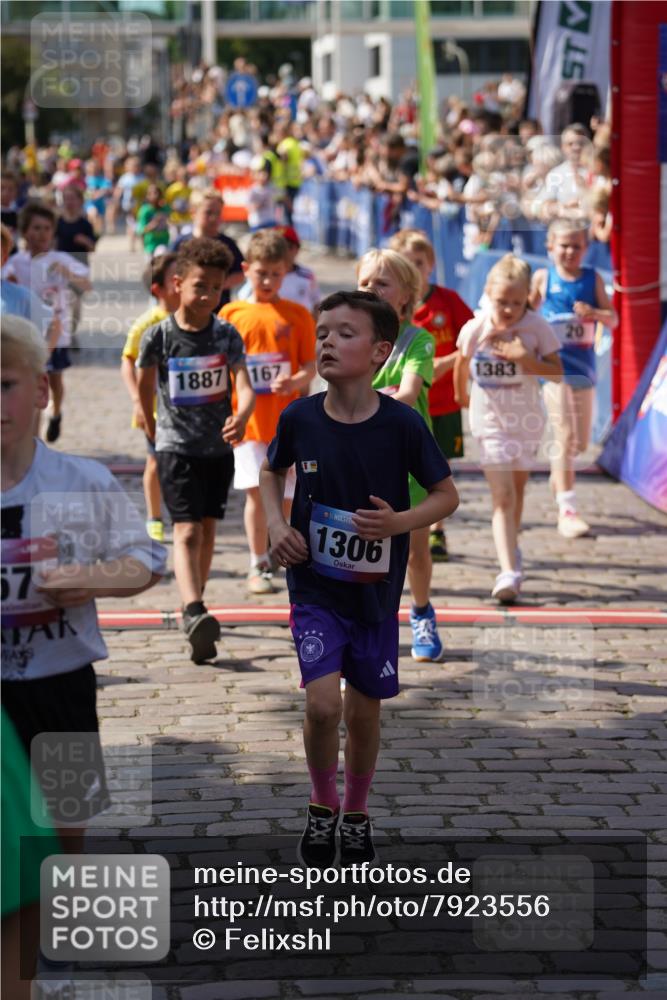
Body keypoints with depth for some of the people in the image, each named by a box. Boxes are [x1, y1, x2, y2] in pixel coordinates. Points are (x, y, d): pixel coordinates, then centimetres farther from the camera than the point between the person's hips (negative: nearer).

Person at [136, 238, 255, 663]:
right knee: (187, 532, -14)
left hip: (218, 447, 3)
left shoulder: (227, 335, -6)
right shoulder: (159, 336, -9)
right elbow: (145, 383, 8)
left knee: (208, 529, 14)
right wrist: (151, 425, 17)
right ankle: (194, 613, -29)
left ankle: (195, 606, 29)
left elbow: (245, 385, -16)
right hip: (176, 447, -3)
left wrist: (241, 417, -36)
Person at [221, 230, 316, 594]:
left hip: (288, 421, 0)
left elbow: (311, 366, 0)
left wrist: (296, 381, -22)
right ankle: (259, 567, 5)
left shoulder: (297, 315, 2)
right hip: (248, 421, 0)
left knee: (288, 497, 5)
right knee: (256, 492, -4)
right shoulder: (231, 314, 3)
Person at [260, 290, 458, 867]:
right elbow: (272, 472, 13)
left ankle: (357, 815, 37)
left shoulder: (403, 424, -14)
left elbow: (447, 496, -2)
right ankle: (322, 806, 11)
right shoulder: (298, 418, -9)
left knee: (364, 712, 12)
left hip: (376, 591, 0)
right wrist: (277, 525, -4)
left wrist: (399, 522, -20)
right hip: (315, 587, 0)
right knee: (323, 704, -16)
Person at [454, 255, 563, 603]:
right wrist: (461, 396, 20)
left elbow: (557, 372, -13)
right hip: (489, 421, -2)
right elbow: (461, 364, 8)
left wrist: (525, 358, -26)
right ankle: (509, 571, -21)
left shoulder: (537, 328, -14)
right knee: (502, 496, -12)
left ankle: (511, 545, 44)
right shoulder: (474, 330, -13)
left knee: (517, 488, 19)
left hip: (526, 418, 2)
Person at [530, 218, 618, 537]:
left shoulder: (593, 279, 5)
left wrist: (595, 313, -16)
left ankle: (559, 475, 45)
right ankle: (567, 510, -13)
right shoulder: (543, 278, 0)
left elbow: (613, 319, 3)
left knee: (581, 440, 13)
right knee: (564, 436, -12)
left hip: (583, 367, 4)